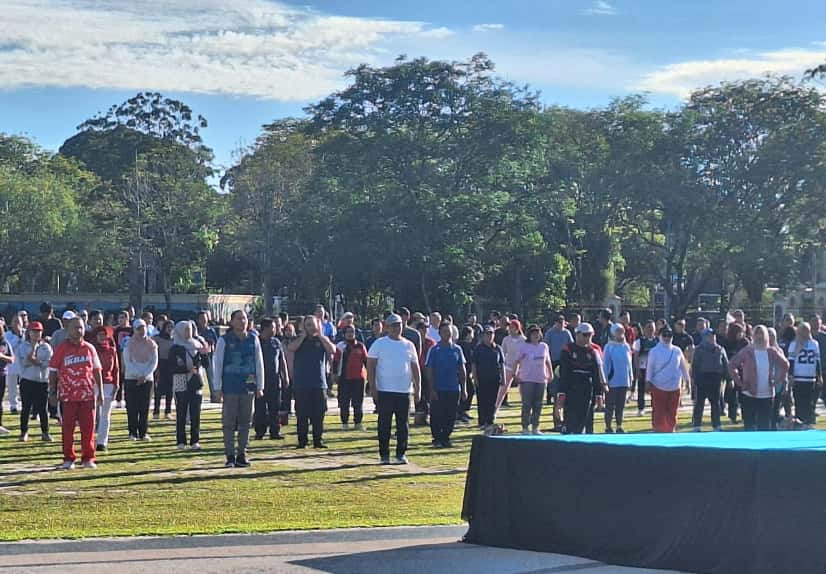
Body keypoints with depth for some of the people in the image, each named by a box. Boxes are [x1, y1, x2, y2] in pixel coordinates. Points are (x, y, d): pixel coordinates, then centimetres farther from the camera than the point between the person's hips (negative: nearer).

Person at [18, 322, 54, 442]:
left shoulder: (46, 347, 7)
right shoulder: (23, 346, 4)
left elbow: (47, 363, -6)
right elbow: (25, 361, -11)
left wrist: (33, 360, -16)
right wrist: (34, 346, -14)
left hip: (43, 381, 1)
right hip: (27, 381, -1)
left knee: (42, 408, 5)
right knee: (26, 407, 3)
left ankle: (45, 432, 11)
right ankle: (24, 432, 10)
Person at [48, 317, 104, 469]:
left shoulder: (89, 348, 7)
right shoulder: (61, 349, -1)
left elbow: (96, 371, 12)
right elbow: (53, 372, 2)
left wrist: (100, 392, 8)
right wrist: (52, 393, -2)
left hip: (88, 394, 2)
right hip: (68, 395, -2)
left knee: (88, 427, 2)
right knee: (68, 427, 3)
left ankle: (88, 458, 10)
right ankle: (68, 459, 11)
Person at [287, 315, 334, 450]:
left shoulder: (323, 339, 10)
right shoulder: (299, 339, 8)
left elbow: (333, 350, -8)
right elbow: (291, 348, -14)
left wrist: (320, 335, -6)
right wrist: (303, 335, -8)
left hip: (319, 383, 1)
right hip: (300, 384, -1)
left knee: (318, 415, 2)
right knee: (301, 415, 1)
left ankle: (318, 440, 7)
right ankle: (302, 441, 6)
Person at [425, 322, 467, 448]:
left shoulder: (457, 349, 7)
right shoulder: (434, 350, -2)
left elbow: (462, 370, 12)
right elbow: (429, 370, -2)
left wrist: (463, 389, 8)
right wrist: (432, 389, -8)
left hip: (454, 389, 3)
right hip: (438, 390, -3)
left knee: (451, 417, 5)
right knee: (437, 416, -1)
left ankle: (445, 438, 16)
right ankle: (437, 439, 10)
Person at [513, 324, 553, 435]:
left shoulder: (544, 346, 11)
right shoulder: (524, 346, -1)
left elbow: (548, 361, 20)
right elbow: (517, 361, 0)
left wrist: (551, 374, 17)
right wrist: (515, 374, -9)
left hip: (541, 379, 4)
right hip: (527, 380, -4)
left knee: (538, 405, 7)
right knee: (527, 405, -4)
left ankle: (535, 428, 15)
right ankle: (525, 427, 3)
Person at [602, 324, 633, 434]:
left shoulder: (626, 346, 8)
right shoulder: (609, 347, -6)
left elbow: (629, 363, 14)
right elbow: (605, 364, -5)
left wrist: (631, 378, 11)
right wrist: (605, 380, -9)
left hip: (624, 382, 4)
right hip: (612, 382, -4)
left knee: (621, 405, 10)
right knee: (610, 405, 1)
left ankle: (619, 426, 18)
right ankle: (608, 427, 8)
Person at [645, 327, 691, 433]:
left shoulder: (677, 351, 6)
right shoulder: (654, 351, -4)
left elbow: (683, 366, 13)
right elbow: (649, 367, -3)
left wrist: (687, 379, 13)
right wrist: (648, 381, -7)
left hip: (674, 388, 3)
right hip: (658, 387, -3)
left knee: (672, 413, 9)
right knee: (659, 413, -1)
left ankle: (670, 431, 19)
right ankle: (658, 431, 6)